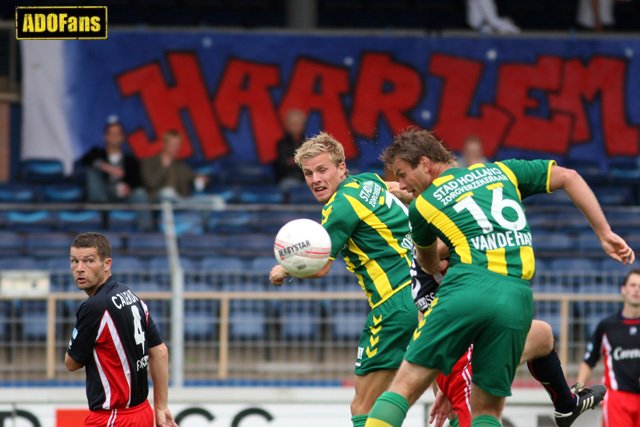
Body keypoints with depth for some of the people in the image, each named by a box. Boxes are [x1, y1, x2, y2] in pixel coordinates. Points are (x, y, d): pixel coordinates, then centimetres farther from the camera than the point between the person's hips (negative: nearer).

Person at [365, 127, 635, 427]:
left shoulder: (423, 205, 17)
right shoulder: (500, 171, 24)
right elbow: (568, 177, 22)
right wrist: (604, 233, 21)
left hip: (467, 290, -3)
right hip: (517, 299, 3)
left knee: (405, 387, -1)